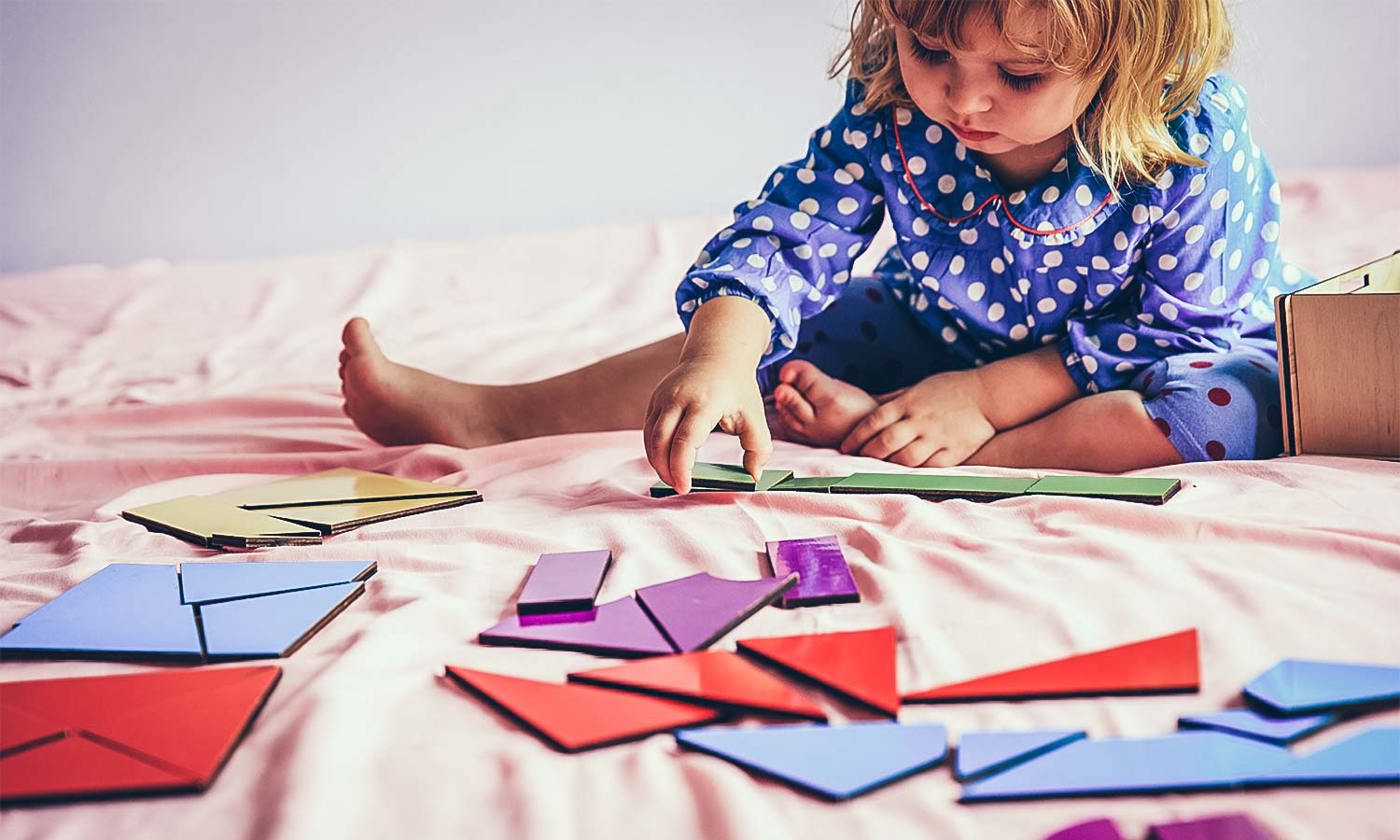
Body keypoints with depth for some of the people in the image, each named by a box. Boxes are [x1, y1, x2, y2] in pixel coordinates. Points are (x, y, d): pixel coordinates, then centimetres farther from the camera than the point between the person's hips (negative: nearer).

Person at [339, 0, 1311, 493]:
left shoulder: (1196, 142, -30)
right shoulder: (892, 107, -21)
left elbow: (1178, 329, -24)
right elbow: (782, 237, -22)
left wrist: (986, 396, -29)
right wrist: (720, 362, -42)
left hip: (1126, 358, -3)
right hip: (952, 338, 4)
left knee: (1220, 405, -36)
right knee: (752, 327, -7)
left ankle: (889, 447, -34)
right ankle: (485, 415, -5)